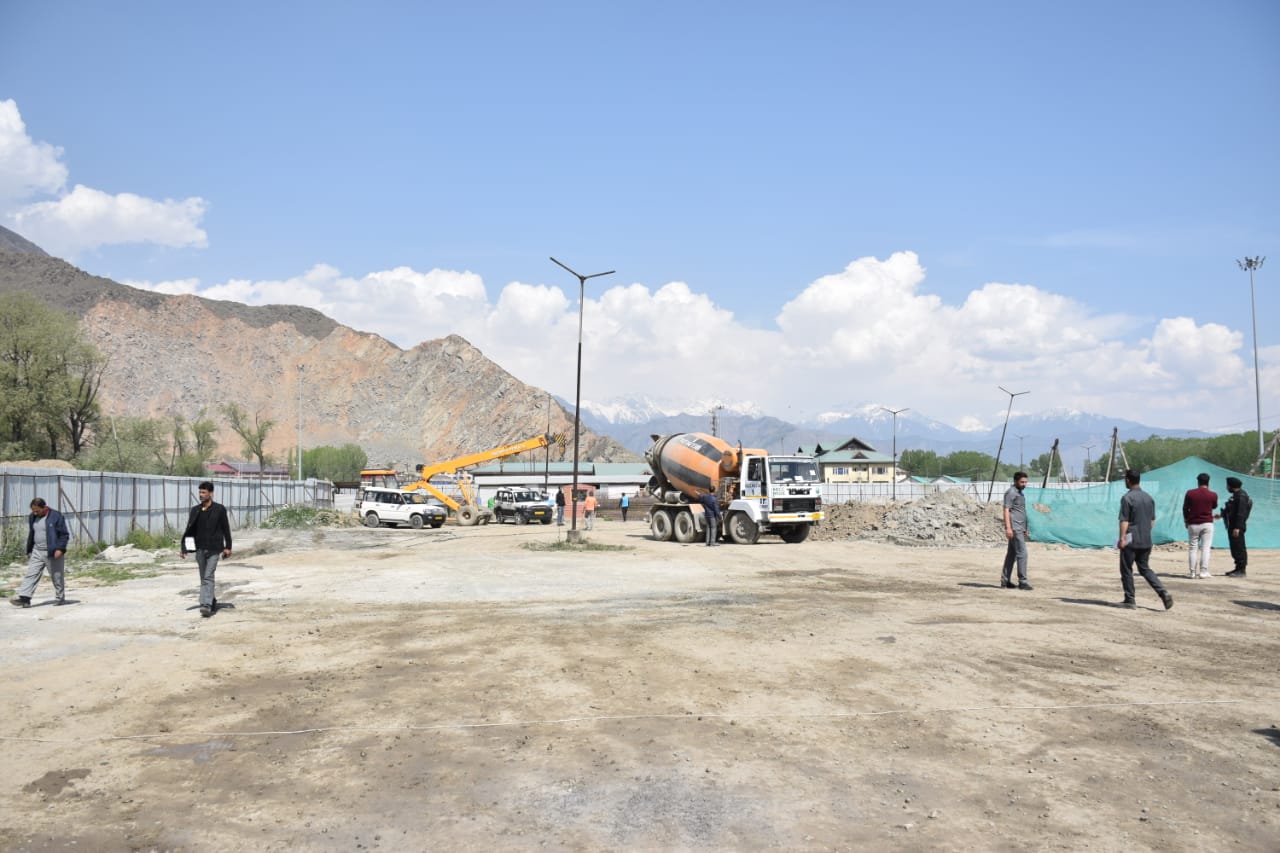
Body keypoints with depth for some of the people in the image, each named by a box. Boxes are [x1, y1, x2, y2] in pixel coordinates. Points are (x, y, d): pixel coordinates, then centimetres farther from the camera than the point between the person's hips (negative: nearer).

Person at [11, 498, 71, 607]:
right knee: (31, 575, -5)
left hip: (53, 553, -6)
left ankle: (60, 598, 16)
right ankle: (24, 598, -10)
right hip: (37, 552, 6)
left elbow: (64, 534, -9)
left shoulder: (56, 516, -10)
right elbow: (31, 535, 20)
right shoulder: (32, 517, 10)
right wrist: (29, 551, 19)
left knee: (57, 576, 4)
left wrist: (60, 549, -18)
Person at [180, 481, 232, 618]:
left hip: (213, 549, -4)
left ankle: (207, 605, -19)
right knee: (204, 578, 12)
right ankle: (212, 601, 27)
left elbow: (225, 528, 1)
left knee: (208, 577, -14)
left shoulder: (219, 509, -3)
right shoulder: (195, 510, 6)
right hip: (200, 549, 4)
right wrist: (184, 546, -1)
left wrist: (227, 546, -1)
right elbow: (189, 530, 8)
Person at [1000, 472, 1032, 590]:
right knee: (1022, 553, -11)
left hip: (1020, 529, 9)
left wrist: (1024, 529, 24)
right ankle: (1022, 581, -8)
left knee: (1011, 554, 9)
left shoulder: (1019, 493, 20)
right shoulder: (1011, 492, -10)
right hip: (1014, 529, -9)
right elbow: (1006, 510, -17)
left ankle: (1005, 581, 11)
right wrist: (1008, 528, -25)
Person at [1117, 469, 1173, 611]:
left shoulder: (1127, 498, -13)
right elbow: (1152, 520, 16)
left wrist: (1122, 538, -16)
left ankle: (1130, 600, 7)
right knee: (1145, 569, 16)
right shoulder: (1149, 497, 10)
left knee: (1126, 570, 5)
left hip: (1131, 541, -7)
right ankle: (1163, 592, -1)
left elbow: (1124, 520, -17)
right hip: (1146, 541, 7)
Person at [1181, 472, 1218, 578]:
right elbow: (1214, 506, 16)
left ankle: (1193, 572, 5)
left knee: (1192, 548, 6)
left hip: (1193, 524, 1)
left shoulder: (1190, 493, -3)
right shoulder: (1213, 495, -4)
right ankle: (1203, 571, -5)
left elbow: (1185, 508, 5)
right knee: (1205, 548, 0)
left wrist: (1186, 520, 20)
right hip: (1207, 524, 0)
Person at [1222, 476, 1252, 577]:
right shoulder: (1236, 495, 15)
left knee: (1239, 548, -7)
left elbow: (1241, 513, -22)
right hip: (1232, 526, 10)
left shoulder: (1241, 496, -16)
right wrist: (1222, 515, 23)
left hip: (1237, 527, -10)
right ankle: (1238, 568, 21)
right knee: (1235, 548, 14)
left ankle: (1241, 570, -4)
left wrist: (1237, 527, -25)